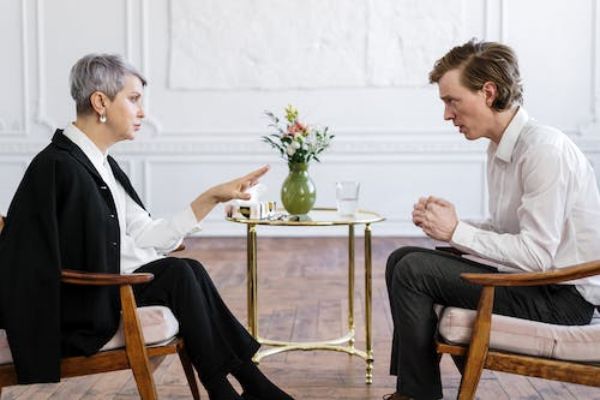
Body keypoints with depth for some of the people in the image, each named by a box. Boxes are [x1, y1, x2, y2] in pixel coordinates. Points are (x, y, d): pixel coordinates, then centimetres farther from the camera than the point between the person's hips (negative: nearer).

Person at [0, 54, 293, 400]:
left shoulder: (104, 166, 11)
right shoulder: (60, 165, -17)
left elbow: (149, 237, 7)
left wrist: (213, 196, 5)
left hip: (100, 284, 8)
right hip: (70, 309, -8)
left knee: (188, 271, -12)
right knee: (179, 274, -18)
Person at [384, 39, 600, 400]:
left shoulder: (545, 149, -21)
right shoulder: (501, 147, 7)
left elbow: (537, 255, -25)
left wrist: (456, 231, -17)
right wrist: (448, 222, -5)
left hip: (563, 297, -10)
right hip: (531, 283, 10)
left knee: (414, 271, -16)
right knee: (401, 259, 9)